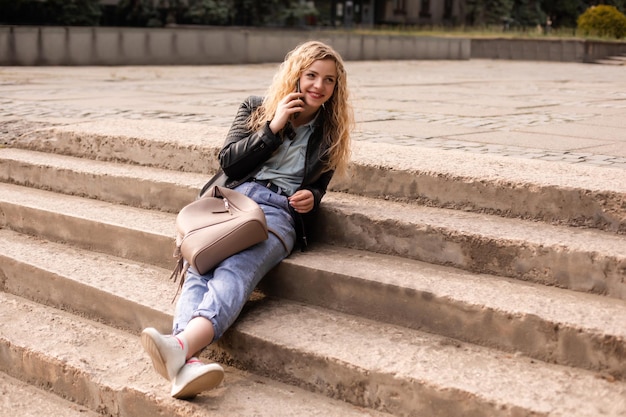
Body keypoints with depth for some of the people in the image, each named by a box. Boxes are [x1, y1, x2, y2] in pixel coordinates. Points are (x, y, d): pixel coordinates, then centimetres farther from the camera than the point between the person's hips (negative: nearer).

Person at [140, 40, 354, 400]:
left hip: (281, 213, -1)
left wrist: (310, 198, -1)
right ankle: (187, 363, -57)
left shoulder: (330, 134, 22)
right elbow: (228, 162, 10)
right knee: (200, 270, -32)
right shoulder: (256, 109, 21)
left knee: (235, 270, -35)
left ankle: (181, 345, -61)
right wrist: (273, 126, 1)